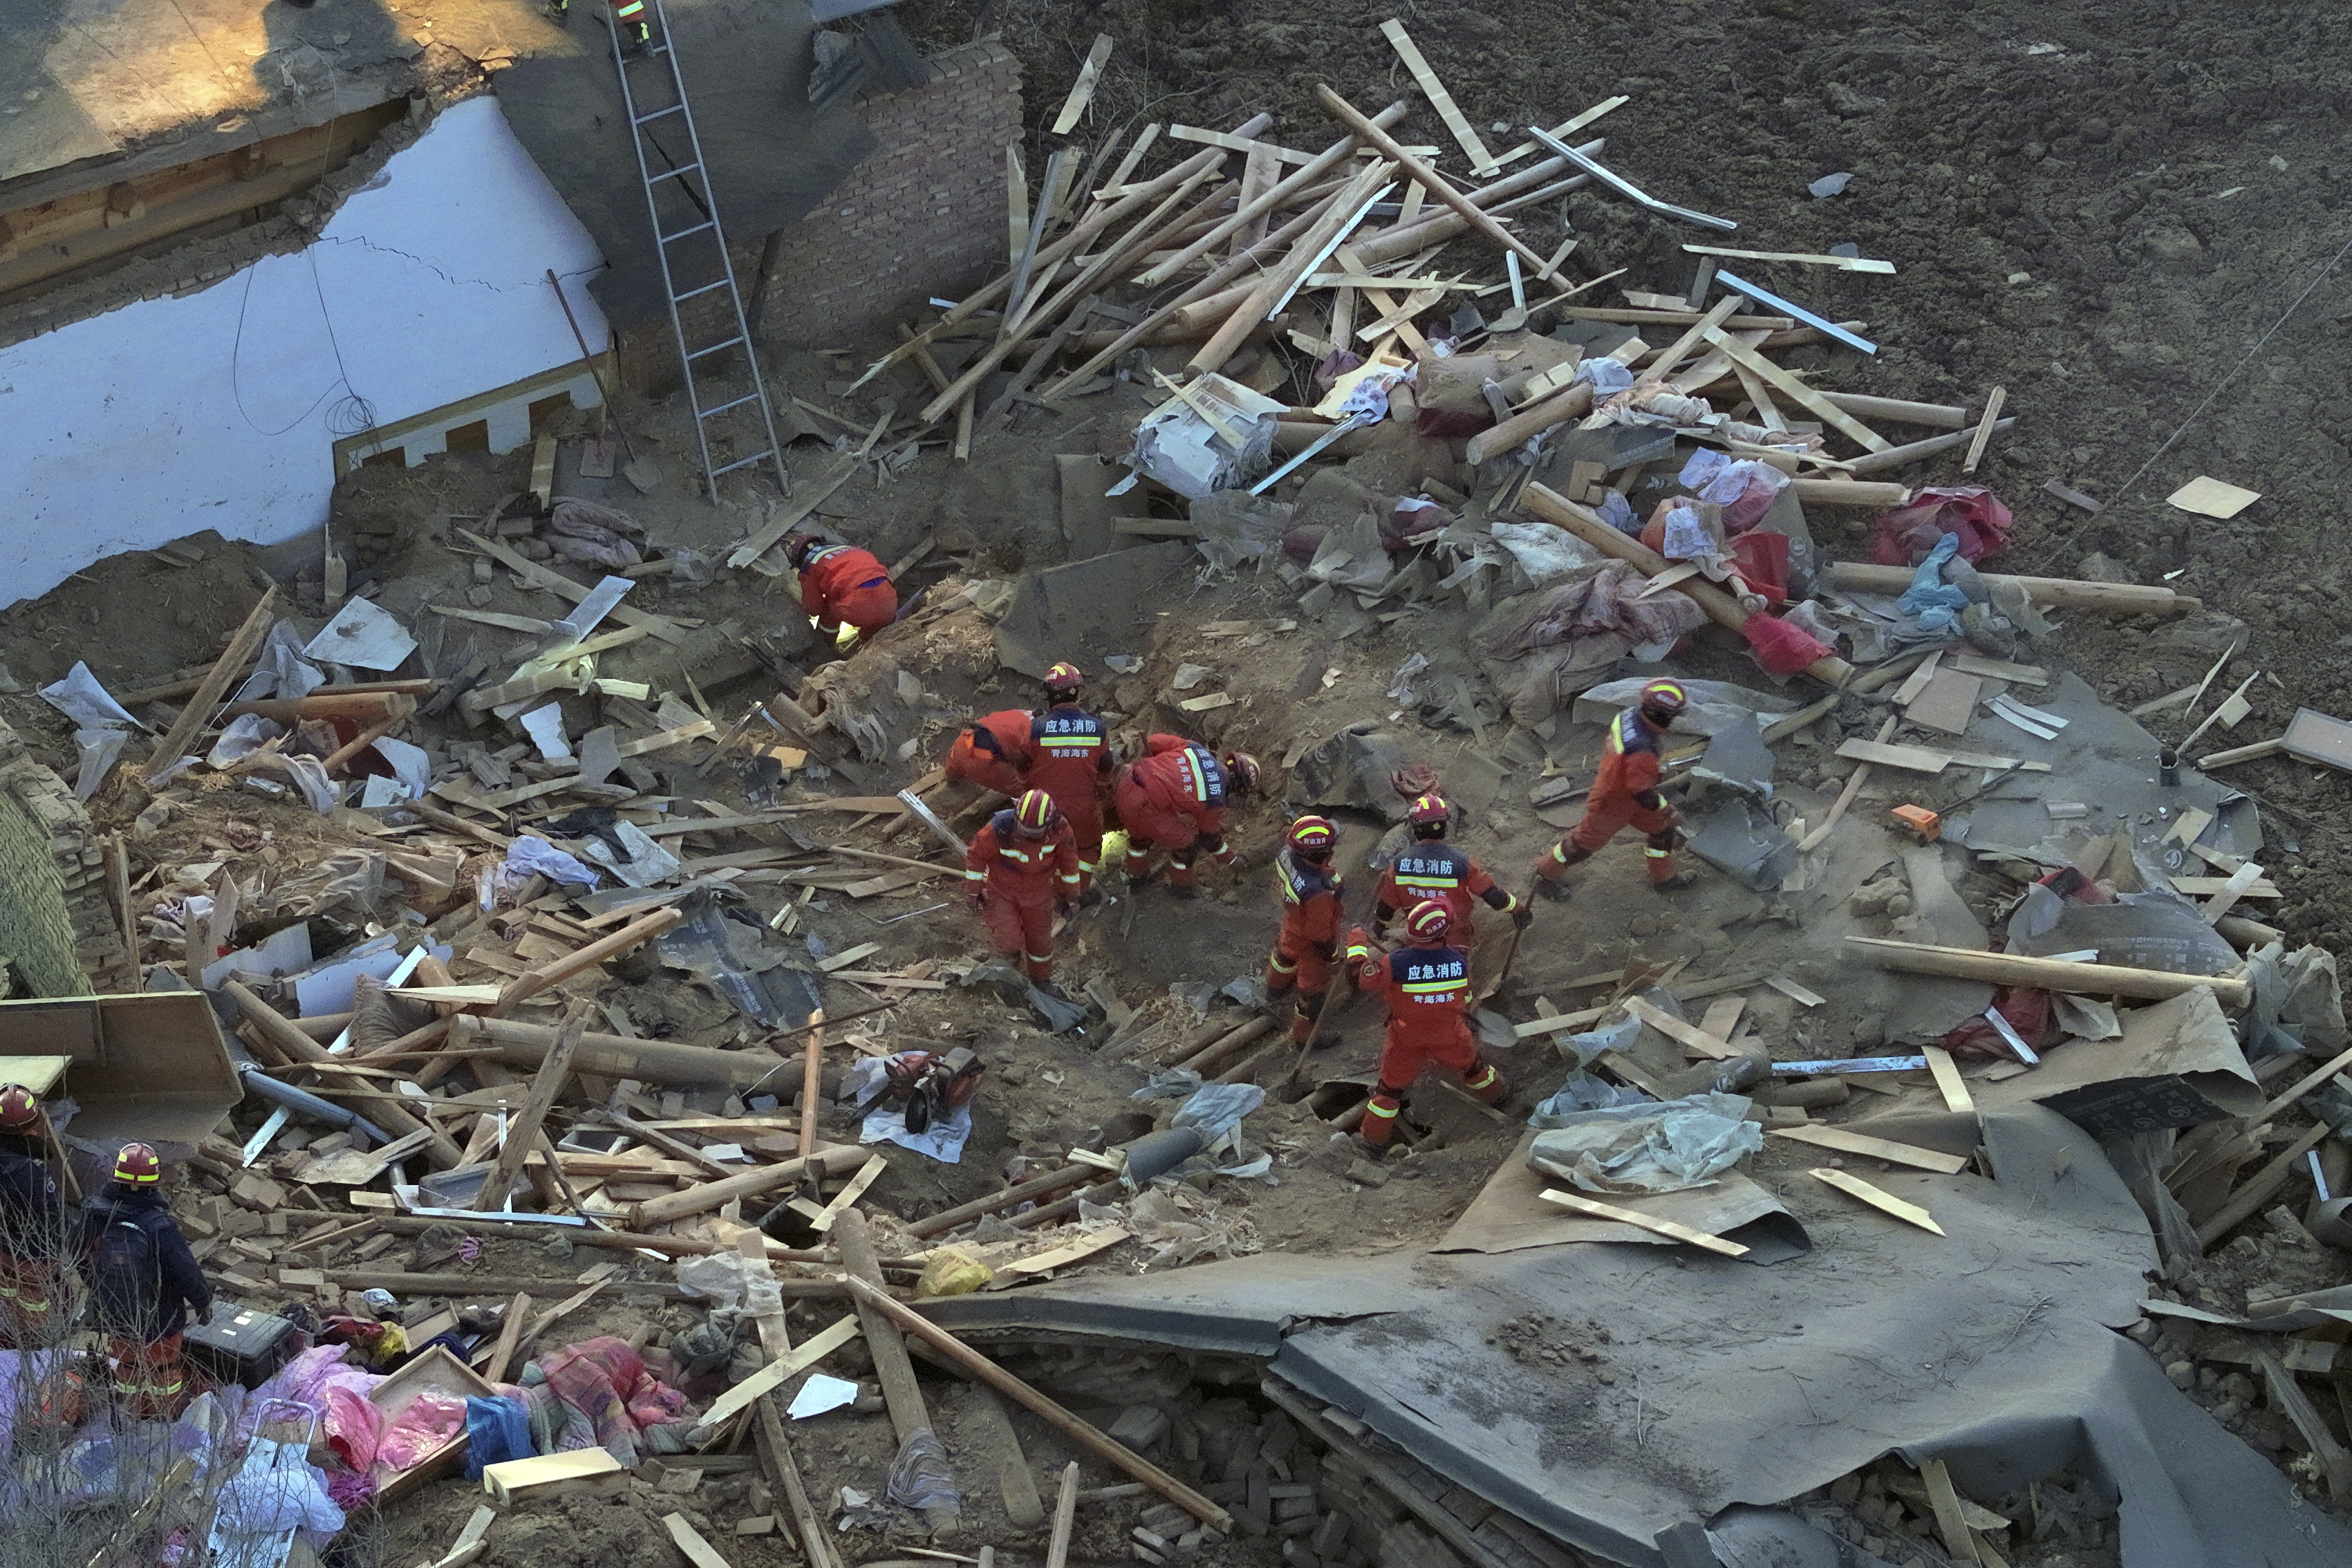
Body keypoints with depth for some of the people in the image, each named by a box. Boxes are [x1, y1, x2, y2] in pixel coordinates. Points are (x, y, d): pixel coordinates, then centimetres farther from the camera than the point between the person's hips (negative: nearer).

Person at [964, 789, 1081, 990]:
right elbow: (976, 855, -15)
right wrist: (973, 891, -5)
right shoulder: (999, 829, -35)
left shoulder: (1059, 829, -26)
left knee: (1040, 938, 19)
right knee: (1009, 942, -12)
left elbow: (1069, 860, -6)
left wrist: (1069, 896, 5)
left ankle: (1041, 979, 46)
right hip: (1002, 892, -3)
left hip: (1038, 894, 3)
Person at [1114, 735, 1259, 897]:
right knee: (1186, 843, 14)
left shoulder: (1196, 749, 8)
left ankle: (1137, 876, 57)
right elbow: (1210, 835, 16)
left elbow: (1154, 742, 6)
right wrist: (1228, 857, 34)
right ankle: (1181, 887, 35)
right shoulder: (1215, 800, -1)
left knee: (1140, 833, 35)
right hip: (1144, 806, -7)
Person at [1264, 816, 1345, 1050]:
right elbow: (1320, 934, -30)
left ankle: (1275, 990, 70)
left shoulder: (1287, 854, -27)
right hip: (1310, 943, -7)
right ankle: (1304, 1036, 43)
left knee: (1285, 956, 38)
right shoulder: (1318, 893, -48)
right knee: (1314, 988, 19)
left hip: (1292, 923, 7)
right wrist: (1333, 955, -10)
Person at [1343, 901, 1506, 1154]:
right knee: (1470, 1065, 30)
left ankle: (1373, 1140, 29)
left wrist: (1357, 941, -3)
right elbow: (1465, 999, -3)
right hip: (1450, 1036, 2)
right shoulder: (1459, 961, -21)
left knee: (1391, 1086, 16)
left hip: (1407, 1038, -2)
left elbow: (1360, 977, -17)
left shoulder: (1397, 964, -31)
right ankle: (1496, 1094, 57)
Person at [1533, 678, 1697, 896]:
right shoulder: (1641, 751, -44)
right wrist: (1666, 810, -18)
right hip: (1612, 804, -9)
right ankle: (1546, 876, 37)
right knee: (1585, 843, 15)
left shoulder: (1631, 714, -17)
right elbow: (1642, 792, -34)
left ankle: (1664, 878, 41)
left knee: (1662, 828, 20)